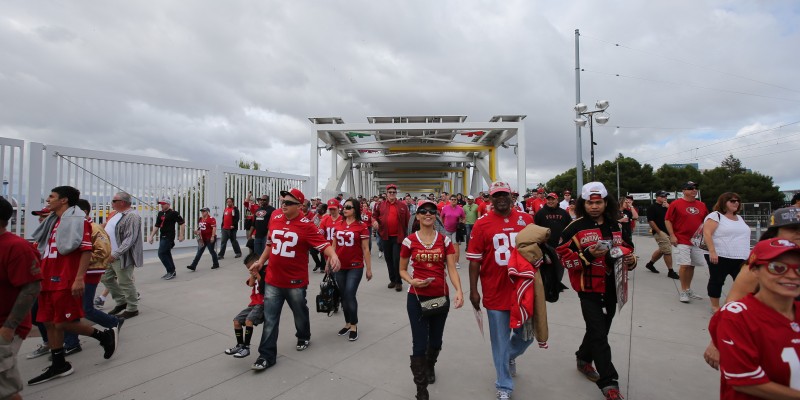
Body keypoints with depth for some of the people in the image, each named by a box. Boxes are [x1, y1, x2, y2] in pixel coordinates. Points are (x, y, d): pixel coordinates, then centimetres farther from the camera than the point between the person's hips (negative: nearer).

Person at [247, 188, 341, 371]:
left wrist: (333, 255, -42)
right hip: (272, 280, 3)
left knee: (300, 313, 19)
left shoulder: (306, 225, -16)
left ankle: (304, 338, 46)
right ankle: (267, 356, 20)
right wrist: (261, 261, 17)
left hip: (296, 281, -3)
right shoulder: (275, 217, 0)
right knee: (270, 319, 7)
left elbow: (323, 244, -23)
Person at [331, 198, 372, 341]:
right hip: (339, 266, 4)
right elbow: (333, 245, 11)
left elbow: (365, 249, -6)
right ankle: (347, 323, 30)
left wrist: (369, 268, -4)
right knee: (343, 296, 12)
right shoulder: (338, 224, 3)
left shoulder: (362, 226, -9)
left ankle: (354, 326, 13)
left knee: (350, 295, -7)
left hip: (355, 267, -4)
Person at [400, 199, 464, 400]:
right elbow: (402, 270, 3)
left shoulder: (445, 240, -2)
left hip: (441, 297, 2)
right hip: (417, 298, -2)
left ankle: (430, 366, 51)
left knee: (436, 340, 18)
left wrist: (459, 291, -24)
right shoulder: (409, 241, -6)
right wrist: (411, 281, -18)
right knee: (419, 343, -1)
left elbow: (452, 269, -8)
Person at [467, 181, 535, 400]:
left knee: (526, 334, 17)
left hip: (522, 289, 3)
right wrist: (473, 290, -6)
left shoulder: (526, 219, 0)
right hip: (495, 291, -3)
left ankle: (511, 355, 51)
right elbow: (474, 259, -6)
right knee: (500, 340, 9)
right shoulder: (482, 224, -8)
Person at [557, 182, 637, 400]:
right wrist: (587, 255, -27)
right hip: (589, 288, -6)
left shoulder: (616, 226, 7)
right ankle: (609, 382, 7)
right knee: (599, 334, -5)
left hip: (611, 288, 6)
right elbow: (563, 256, -14)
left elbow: (625, 249, 20)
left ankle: (583, 359, 42)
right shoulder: (575, 227, -11)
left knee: (600, 328, 19)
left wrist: (630, 259, -2)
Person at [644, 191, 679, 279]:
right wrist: (659, 231, -16)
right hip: (660, 232, -8)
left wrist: (669, 207, -7)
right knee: (668, 251, -8)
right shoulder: (652, 207, -7)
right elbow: (650, 221, -13)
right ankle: (670, 271, 1)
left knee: (661, 250, 16)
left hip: (669, 232, 8)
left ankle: (650, 264, 33)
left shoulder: (667, 206, 14)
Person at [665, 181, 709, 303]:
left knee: (692, 265, 11)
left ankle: (688, 290, 25)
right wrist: (672, 236, -12)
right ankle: (683, 292, 3)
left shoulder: (701, 205, 11)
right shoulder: (676, 204, -5)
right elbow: (667, 220, -6)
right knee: (685, 265, -9)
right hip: (682, 241, -5)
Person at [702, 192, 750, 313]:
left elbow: (743, 236, 24)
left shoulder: (740, 218, 18)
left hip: (741, 258, 7)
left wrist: (747, 254, 20)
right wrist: (712, 251, -23)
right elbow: (707, 233, -16)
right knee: (717, 281, 2)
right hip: (720, 257, -7)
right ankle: (715, 306, 13)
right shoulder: (715, 216, -7)